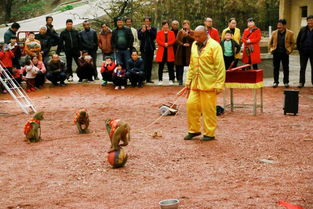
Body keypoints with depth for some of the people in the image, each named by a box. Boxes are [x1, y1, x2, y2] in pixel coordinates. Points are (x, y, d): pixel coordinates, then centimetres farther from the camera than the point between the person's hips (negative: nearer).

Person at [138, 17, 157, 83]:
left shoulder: (153, 29, 7)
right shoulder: (141, 29, 5)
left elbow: (154, 36, -8)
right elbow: (139, 37, -7)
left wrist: (149, 30, -12)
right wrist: (142, 31, -18)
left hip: (151, 48, 2)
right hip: (144, 48, -2)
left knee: (150, 64, 7)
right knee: (144, 63, -9)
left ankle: (148, 78, 13)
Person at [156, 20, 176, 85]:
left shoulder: (171, 33, 10)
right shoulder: (159, 33, 8)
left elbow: (173, 40, -2)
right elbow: (158, 40, -3)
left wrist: (168, 44, -17)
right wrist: (164, 44, -17)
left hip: (169, 51, 1)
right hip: (161, 51, 0)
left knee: (170, 67, 1)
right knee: (161, 66, 1)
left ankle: (171, 80, 7)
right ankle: (160, 80, 6)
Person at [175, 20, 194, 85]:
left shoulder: (192, 32, 7)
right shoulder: (180, 32, 10)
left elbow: (194, 39, -9)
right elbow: (177, 40, 2)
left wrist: (187, 35, -16)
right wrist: (183, 44, -10)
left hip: (189, 51, -1)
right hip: (181, 51, 1)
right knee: (180, 66, 1)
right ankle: (180, 79, 8)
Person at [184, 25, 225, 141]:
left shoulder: (214, 46, -9)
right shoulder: (194, 45, 13)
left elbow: (220, 67, -12)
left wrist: (219, 84, -16)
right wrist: (188, 80, 16)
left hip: (209, 83, -6)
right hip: (195, 83, 7)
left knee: (208, 110, 0)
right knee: (191, 105, 5)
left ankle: (209, 134, 12)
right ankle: (194, 130, 21)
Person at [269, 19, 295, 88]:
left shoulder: (290, 33, -2)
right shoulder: (274, 33, 5)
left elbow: (293, 43, 6)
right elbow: (270, 42, 14)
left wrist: (290, 50, -1)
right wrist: (271, 49, 5)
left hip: (285, 53, -2)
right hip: (276, 53, 2)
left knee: (286, 68, 5)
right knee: (276, 68, 5)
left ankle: (286, 82, 14)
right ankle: (275, 82, 14)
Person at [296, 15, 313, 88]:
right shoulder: (303, 30, 4)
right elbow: (298, 40, 9)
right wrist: (299, 49, 2)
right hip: (304, 52, 2)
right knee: (302, 68, 5)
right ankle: (301, 82, 9)